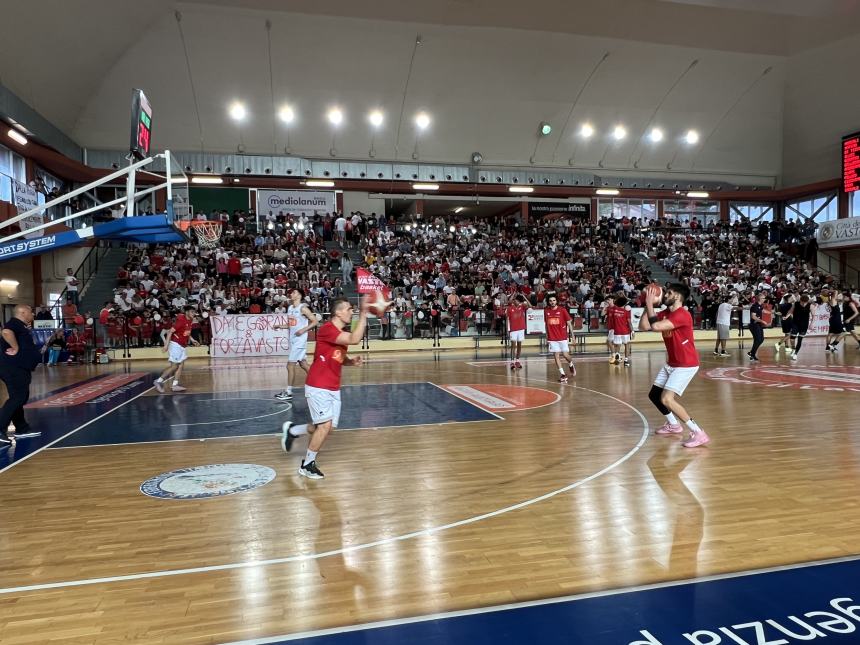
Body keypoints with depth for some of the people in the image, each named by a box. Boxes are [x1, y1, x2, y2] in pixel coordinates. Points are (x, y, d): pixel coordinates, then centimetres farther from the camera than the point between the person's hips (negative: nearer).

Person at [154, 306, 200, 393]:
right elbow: (170, 331, -20)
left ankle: (175, 385, 7)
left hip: (182, 346, 9)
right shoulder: (181, 320, -19)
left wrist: (192, 340, 13)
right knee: (174, 366, -8)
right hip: (175, 344, -9)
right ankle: (159, 381, 2)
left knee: (181, 365, 5)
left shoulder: (190, 321, 7)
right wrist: (166, 345, -25)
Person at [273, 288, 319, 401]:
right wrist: (282, 326, 5)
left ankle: (288, 392, 0)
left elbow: (315, 321, -14)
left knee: (290, 365, -7)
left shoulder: (303, 308, -13)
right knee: (303, 364, 14)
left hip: (299, 341, -9)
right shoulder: (290, 308, 12)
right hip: (293, 340, 9)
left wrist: (303, 330, -21)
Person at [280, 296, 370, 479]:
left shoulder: (342, 334, 9)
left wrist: (352, 361, 0)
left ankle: (291, 430, 32)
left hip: (333, 388, 9)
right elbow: (355, 339, -33)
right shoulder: (327, 329, -20)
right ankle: (307, 465, 6)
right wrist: (364, 313, -33)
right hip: (318, 387, -9)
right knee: (325, 425, -12)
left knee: (327, 427, 9)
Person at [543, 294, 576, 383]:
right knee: (556, 355, -2)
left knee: (565, 355, -2)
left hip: (562, 337, -2)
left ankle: (571, 365, 31)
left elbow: (569, 323, 0)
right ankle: (563, 374, 4)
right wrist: (547, 336, 12)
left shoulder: (562, 310, -4)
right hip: (552, 338, 2)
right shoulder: (546, 311, 4)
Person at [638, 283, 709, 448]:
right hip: (671, 363, 10)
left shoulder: (682, 315, -24)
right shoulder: (665, 313, 5)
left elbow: (655, 326, -35)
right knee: (654, 395, 16)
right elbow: (643, 326, 1)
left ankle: (698, 433, -14)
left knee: (667, 399, -21)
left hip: (686, 365, -10)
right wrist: (648, 305, -5)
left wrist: (650, 304, -24)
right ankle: (673, 425, 37)